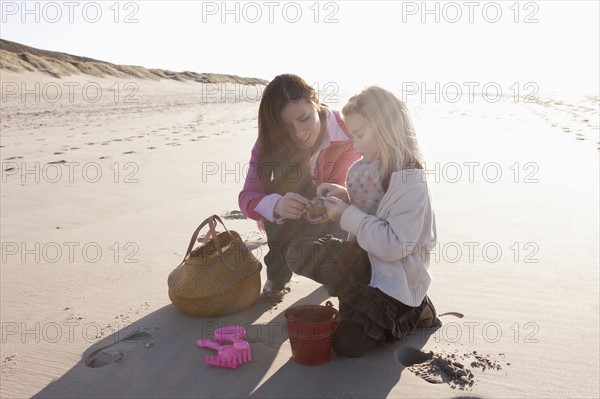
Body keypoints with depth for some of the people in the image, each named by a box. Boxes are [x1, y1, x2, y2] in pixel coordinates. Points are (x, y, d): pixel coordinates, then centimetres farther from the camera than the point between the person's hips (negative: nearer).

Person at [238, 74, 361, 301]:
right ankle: (277, 276, -10)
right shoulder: (271, 140, -25)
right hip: (287, 223, 1)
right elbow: (248, 196, -32)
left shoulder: (347, 133, -28)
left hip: (331, 219, -1)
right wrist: (276, 205, -55)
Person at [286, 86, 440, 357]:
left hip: (396, 276, -8)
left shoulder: (409, 180, -23)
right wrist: (344, 196, -1)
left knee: (348, 343, -17)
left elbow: (395, 245, -28)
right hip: (366, 259, 8)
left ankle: (410, 313, 8)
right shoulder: (368, 166, 3)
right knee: (298, 253, -12)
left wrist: (349, 215, -24)